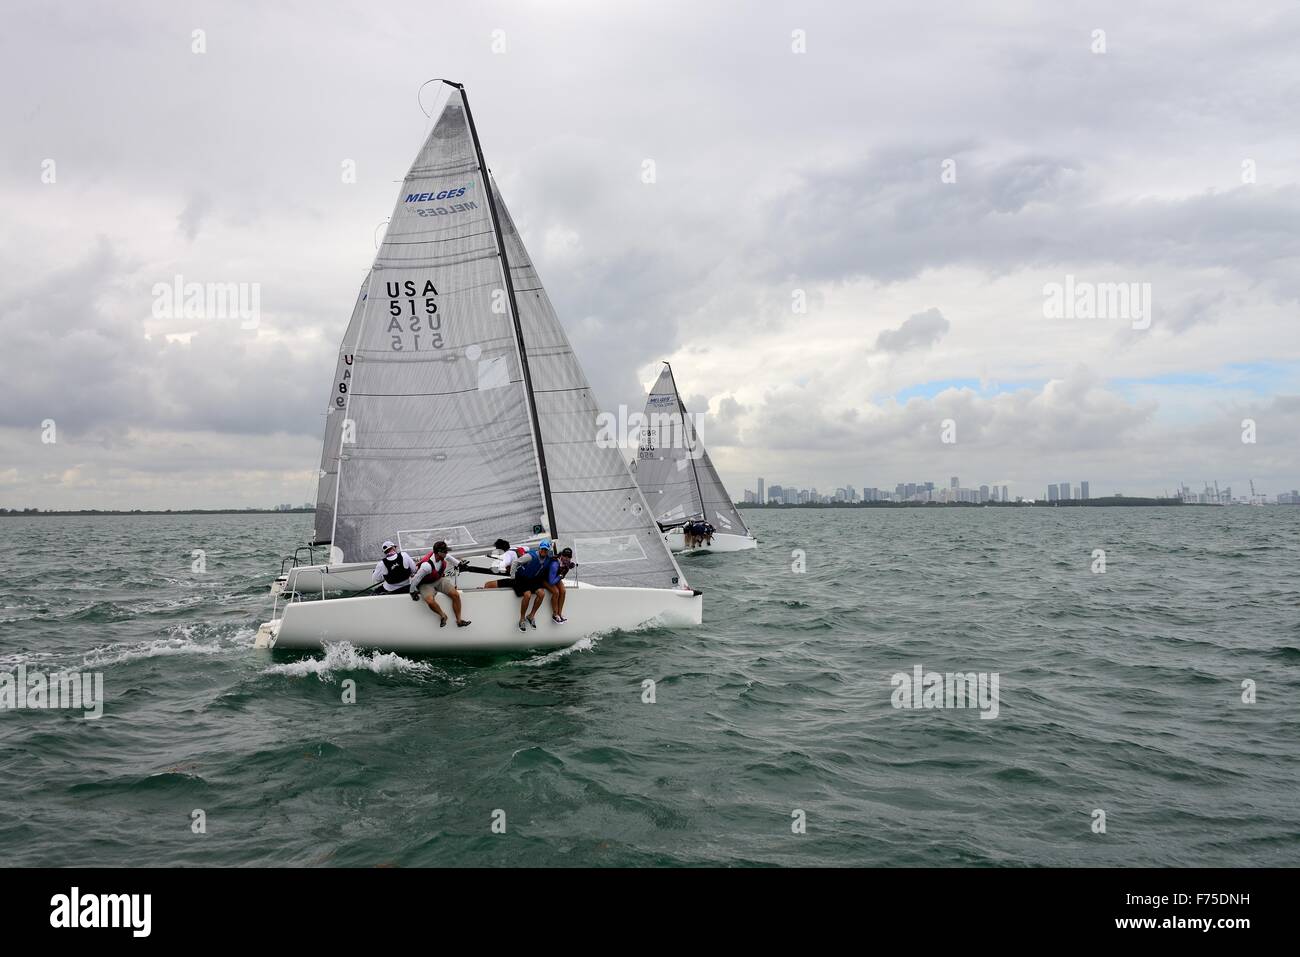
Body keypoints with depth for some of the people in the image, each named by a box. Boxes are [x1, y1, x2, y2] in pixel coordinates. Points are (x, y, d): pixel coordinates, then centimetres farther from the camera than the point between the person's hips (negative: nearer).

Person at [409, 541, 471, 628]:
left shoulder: (443, 557, -16)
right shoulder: (427, 565, -36)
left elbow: (448, 557, 13)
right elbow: (415, 580, -25)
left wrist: (459, 563, 22)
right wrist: (412, 592, -12)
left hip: (439, 580, 6)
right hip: (426, 584, -6)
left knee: (455, 594, -15)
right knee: (430, 601, -35)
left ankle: (459, 620, -2)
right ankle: (442, 615, -5)